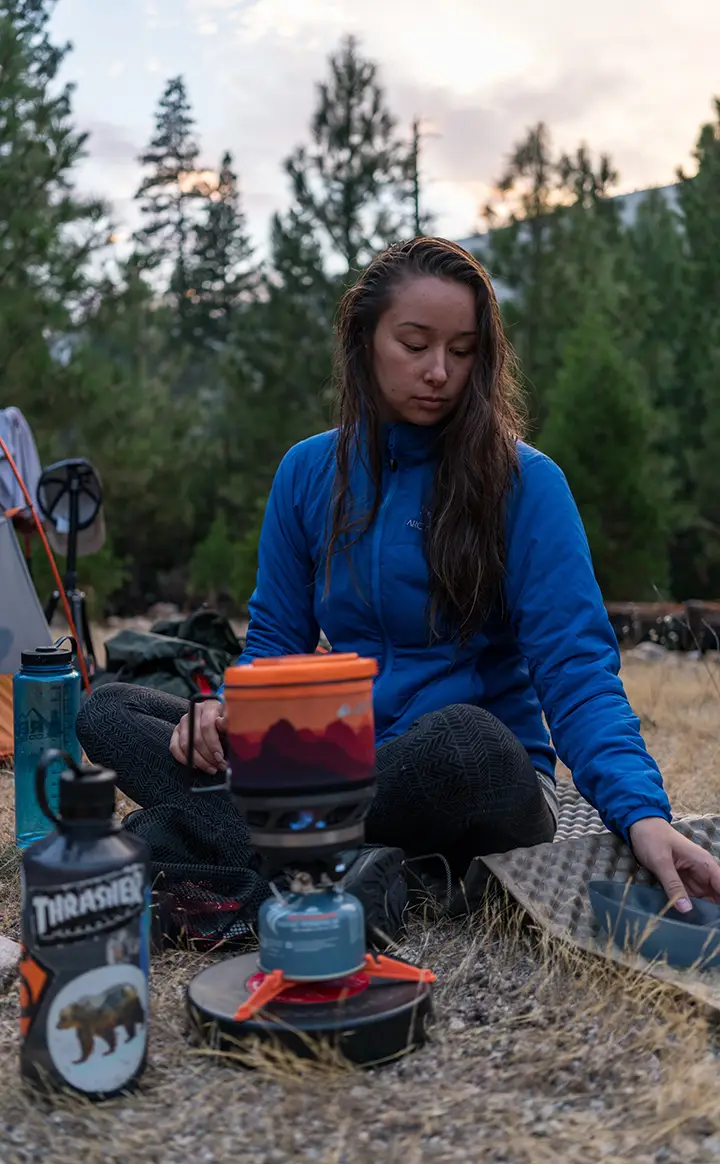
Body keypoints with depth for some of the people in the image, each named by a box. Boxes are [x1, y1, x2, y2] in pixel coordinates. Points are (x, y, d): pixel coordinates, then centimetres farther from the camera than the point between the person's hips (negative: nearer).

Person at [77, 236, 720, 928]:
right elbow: (277, 638, 12)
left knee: (461, 738, -40)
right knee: (106, 710, -6)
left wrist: (641, 814, -31)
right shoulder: (309, 471, 6)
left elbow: (576, 670, -14)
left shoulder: (524, 482, -7)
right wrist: (228, 708, -10)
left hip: (480, 791, -4)